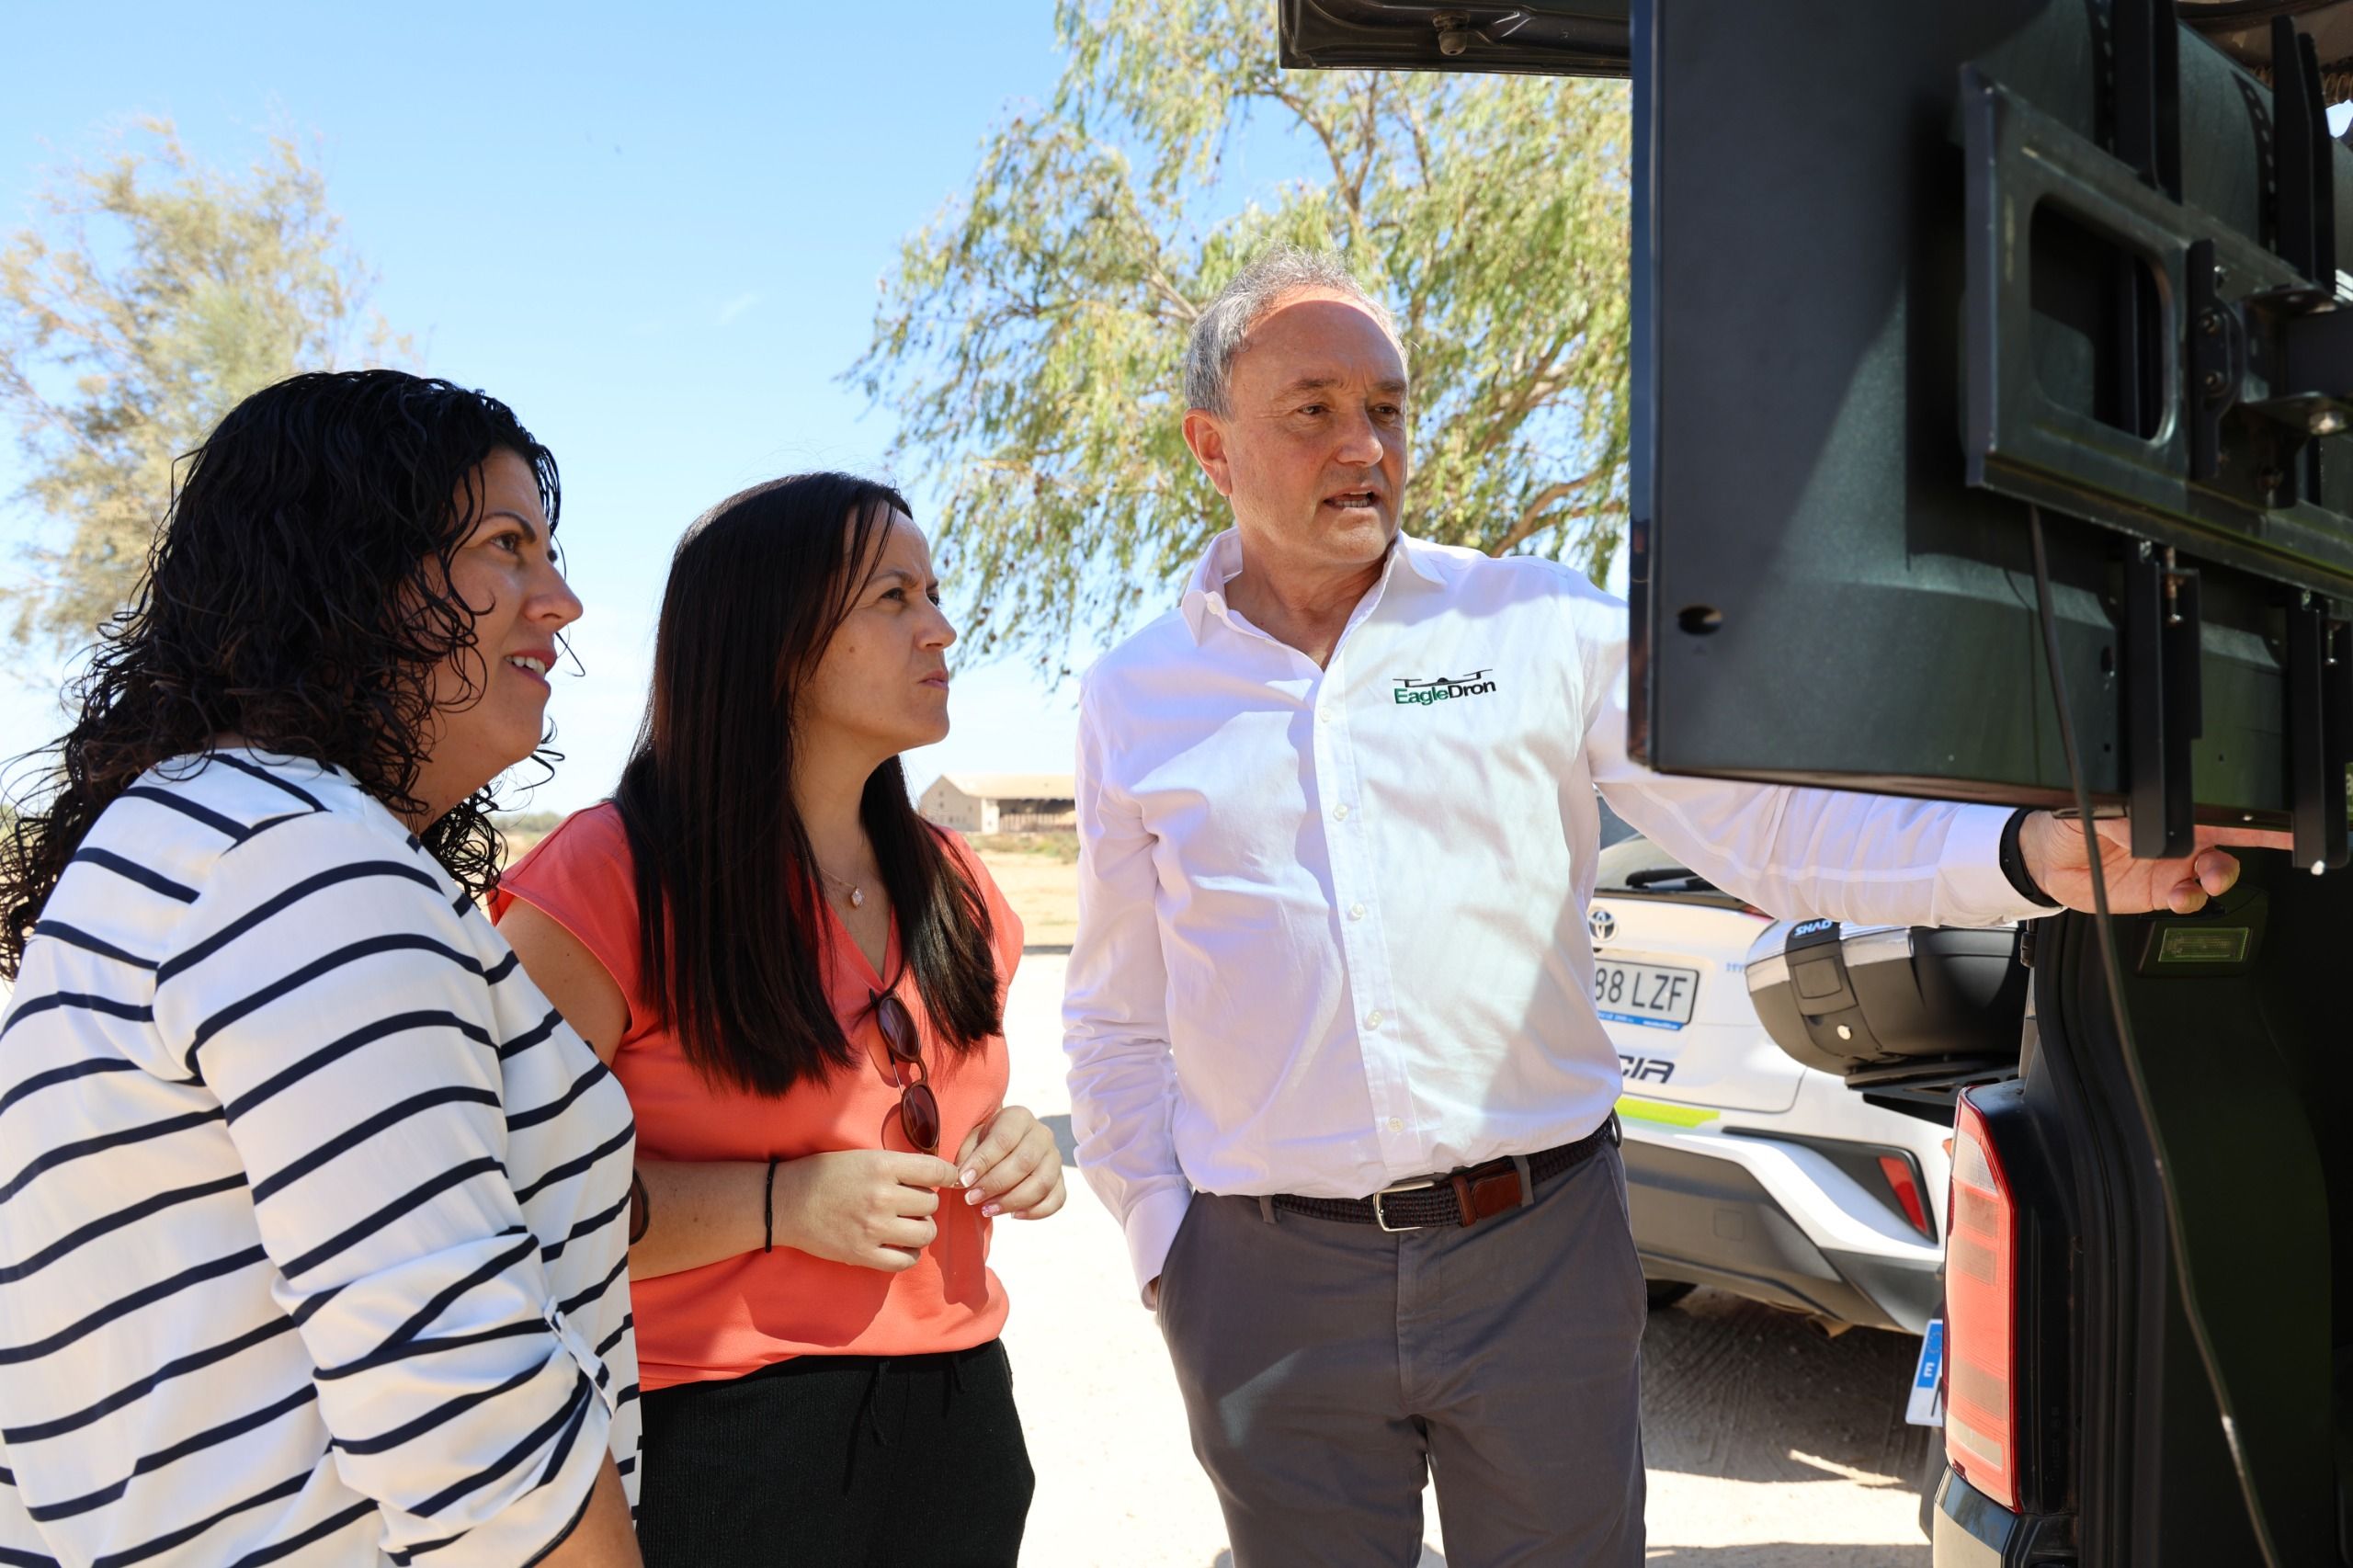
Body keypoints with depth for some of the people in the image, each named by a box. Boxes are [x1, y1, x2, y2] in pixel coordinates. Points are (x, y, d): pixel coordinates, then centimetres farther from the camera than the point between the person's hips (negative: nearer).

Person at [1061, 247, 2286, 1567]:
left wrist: (2034, 854, -19)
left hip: (1542, 1252, 0)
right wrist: (1162, 1245, 4)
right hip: (1272, 1286, 1)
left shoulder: (1542, 626, 1)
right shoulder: (1135, 703, 4)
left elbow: (1770, 821, -5)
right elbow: (1119, 1025, 10)